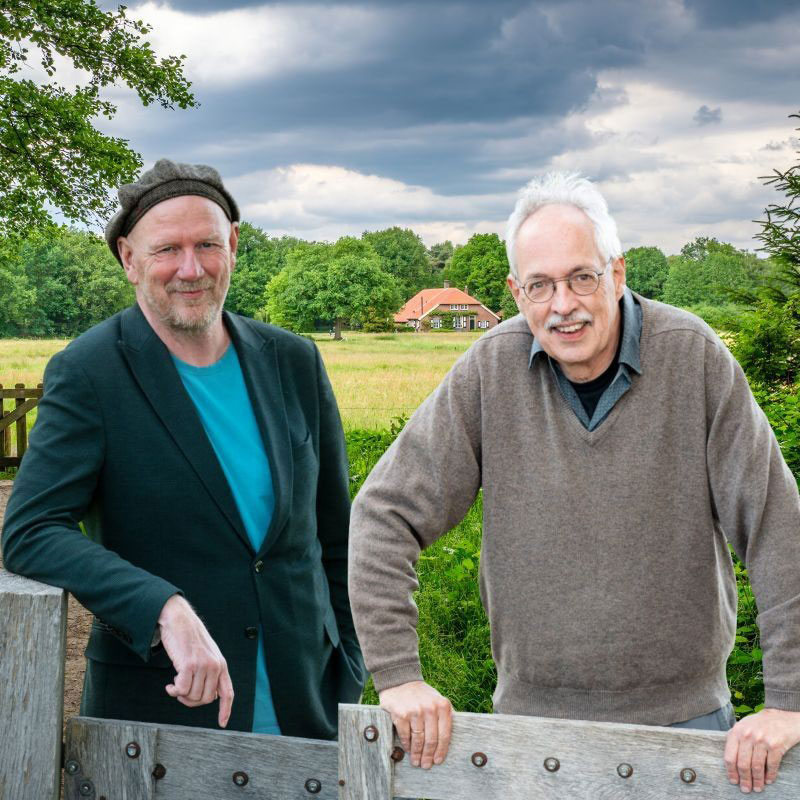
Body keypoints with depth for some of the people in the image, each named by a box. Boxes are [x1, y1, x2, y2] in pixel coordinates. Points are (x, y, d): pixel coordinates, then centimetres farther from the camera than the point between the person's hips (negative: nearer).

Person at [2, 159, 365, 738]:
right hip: (159, 712, -3)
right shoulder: (88, 374, -8)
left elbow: (336, 537, 11)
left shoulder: (294, 362, 4)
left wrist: (347, 682, 9)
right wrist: (166, 610, -30)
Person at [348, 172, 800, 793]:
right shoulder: (490, 372, -8)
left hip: (683, 714, 0)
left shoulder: (692, 357, -9)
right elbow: (386, 515, -5)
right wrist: (397, 675, -11)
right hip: (533, 712, 1)